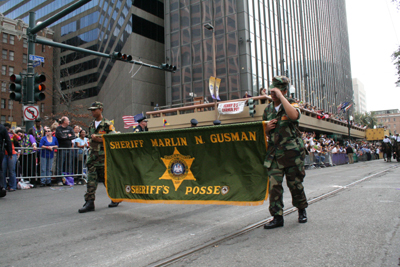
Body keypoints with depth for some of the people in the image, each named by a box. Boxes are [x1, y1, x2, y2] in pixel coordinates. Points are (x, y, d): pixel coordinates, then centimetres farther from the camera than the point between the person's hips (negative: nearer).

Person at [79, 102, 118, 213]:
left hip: (104, 156, -6)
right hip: (93, 155, 6)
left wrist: (99, 139, -16)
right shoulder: (91, 125, 17)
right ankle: (89, 202, -1)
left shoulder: (107, 124, -4)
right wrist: (92, 140, 4)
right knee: (91, 179, -2)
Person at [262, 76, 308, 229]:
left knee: (295, 184, 7)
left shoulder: (292, 104, -1)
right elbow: (263, 130, 22)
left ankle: (302, 211, 30)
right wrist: (267, 127, -2)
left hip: (292, 152, -3)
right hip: (274, 154, 4)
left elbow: (294, 115, -27)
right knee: (274, 185, -4)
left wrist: (280, 96, -21)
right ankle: (277, 217, 3)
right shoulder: (268, 109, 13)